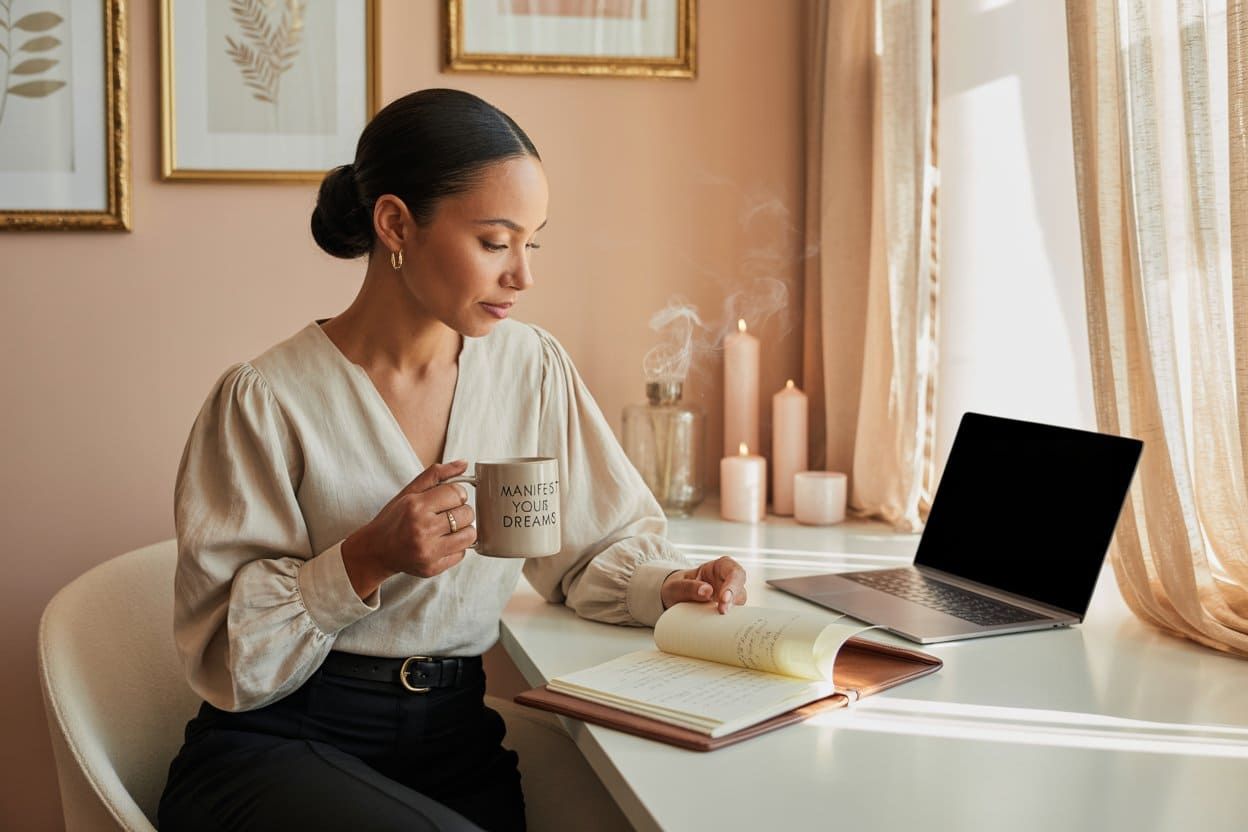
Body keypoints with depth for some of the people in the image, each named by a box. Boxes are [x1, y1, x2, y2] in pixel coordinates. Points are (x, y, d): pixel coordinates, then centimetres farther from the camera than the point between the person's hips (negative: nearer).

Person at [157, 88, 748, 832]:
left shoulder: (535, 370, 2)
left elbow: (601, 541, 10)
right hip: (280, 748, -4)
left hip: (455, 742, 5)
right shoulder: (267, 400, -11)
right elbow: (227, 655, -8)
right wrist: (366, 561, -22)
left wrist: (667, 586, -11)